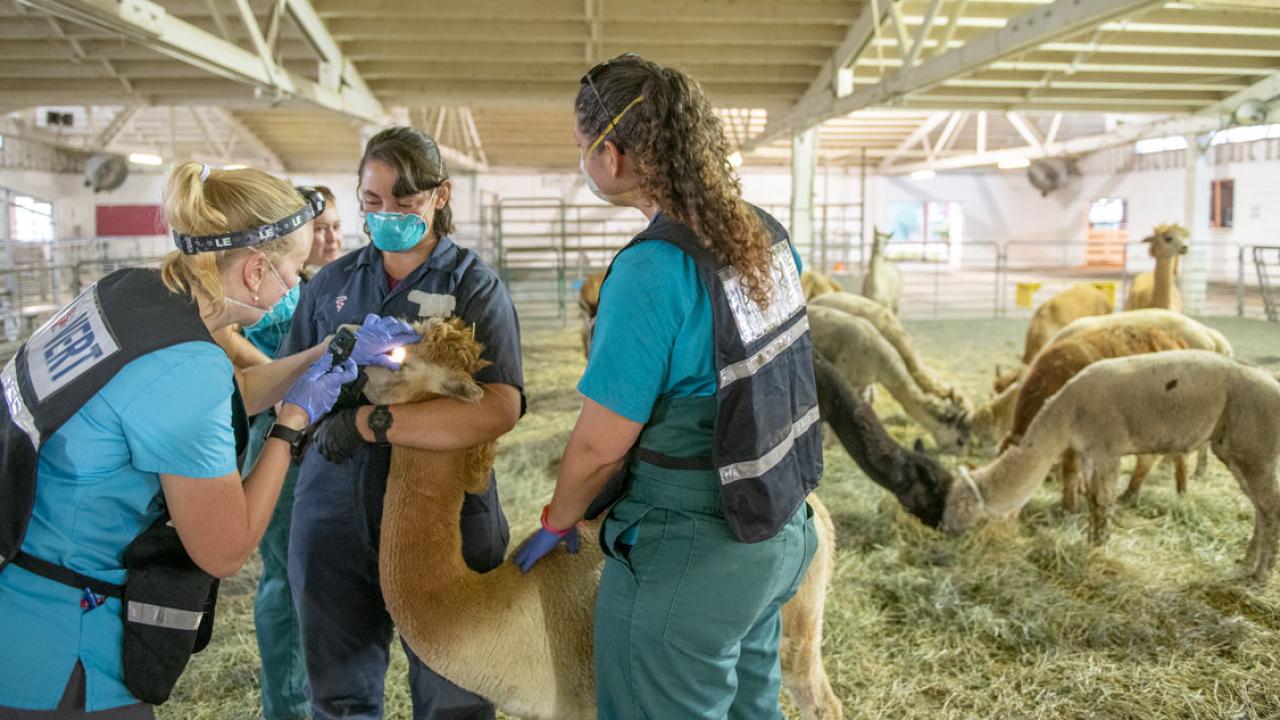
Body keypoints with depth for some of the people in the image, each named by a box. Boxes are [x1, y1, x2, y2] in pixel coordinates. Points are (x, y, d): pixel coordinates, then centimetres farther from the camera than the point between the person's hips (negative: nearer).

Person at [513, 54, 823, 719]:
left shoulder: (653, 271, -25)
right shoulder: (765, 235, 0)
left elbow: (599, 445, -19)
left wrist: (557, 522, 0)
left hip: (685, 563, -8)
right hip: (780, 530, 8)